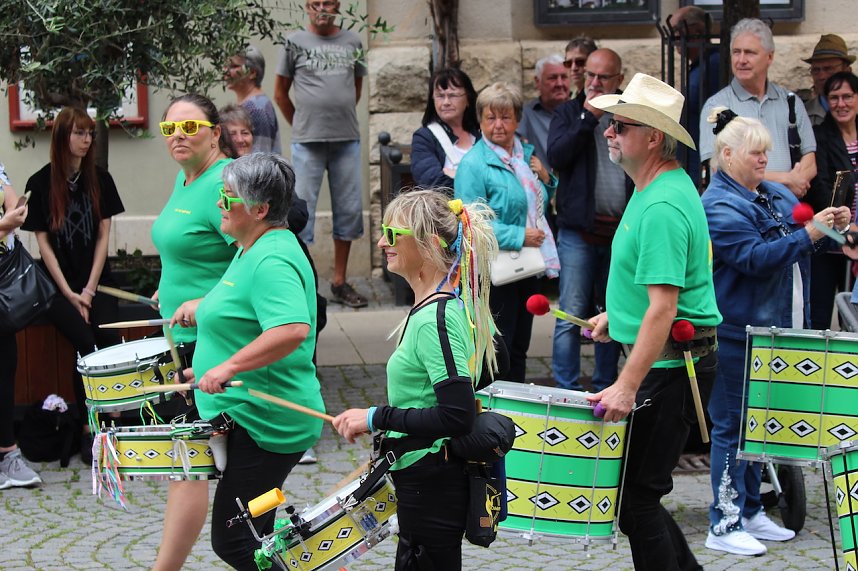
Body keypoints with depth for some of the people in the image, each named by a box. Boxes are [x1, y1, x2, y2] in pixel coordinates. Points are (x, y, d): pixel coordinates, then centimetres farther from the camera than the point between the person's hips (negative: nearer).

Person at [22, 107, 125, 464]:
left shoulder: (100, 180, 5)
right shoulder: (40, 184, -2)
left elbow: (103, 237, 4)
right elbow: (43, 243, -3)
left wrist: (90, 289, -6)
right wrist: (70, 294, -9)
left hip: (96, 279, 2)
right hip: (58, 284, -2)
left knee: (110, 339, -23)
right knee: (86, 344, -22)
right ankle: (88, 430, -14)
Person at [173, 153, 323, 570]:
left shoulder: (272, 261, -20)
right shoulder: (253, 250, 13)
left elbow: (293, 330, -35)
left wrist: (228, 367, -35)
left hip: (261, 423, -11)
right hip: (251, 415, 11)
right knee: (259, 534, 19)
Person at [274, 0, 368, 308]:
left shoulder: (352, 41, 10)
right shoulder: (295, 42, 2)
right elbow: (280, 93, 8)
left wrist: (343, 118, 14)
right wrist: (301, 125, 8)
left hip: (347, 141, 3)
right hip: (307, 143, -3)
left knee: (349, 210, 6)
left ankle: (339, 282, 17)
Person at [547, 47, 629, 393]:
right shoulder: (569, 112, 7)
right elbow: (556, 155, -9)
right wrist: (588, 117, -11)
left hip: (622, 231, 2)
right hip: (579, 230, -2)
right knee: (572, 314, -5)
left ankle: (605, 388, 19)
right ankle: (567, 390, -1)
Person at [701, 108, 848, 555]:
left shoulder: (776, 195, 13)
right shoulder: (718, 205, -13)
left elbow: (799, 232, 24)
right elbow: (755, 257, -23)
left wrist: (832, 224, 3)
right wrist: (808, 235, -24)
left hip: (774, 329, 8)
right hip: (737, 336, -8)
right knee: (732, 425, -3)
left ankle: (750, 512, 25)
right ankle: (724, 525, 2)